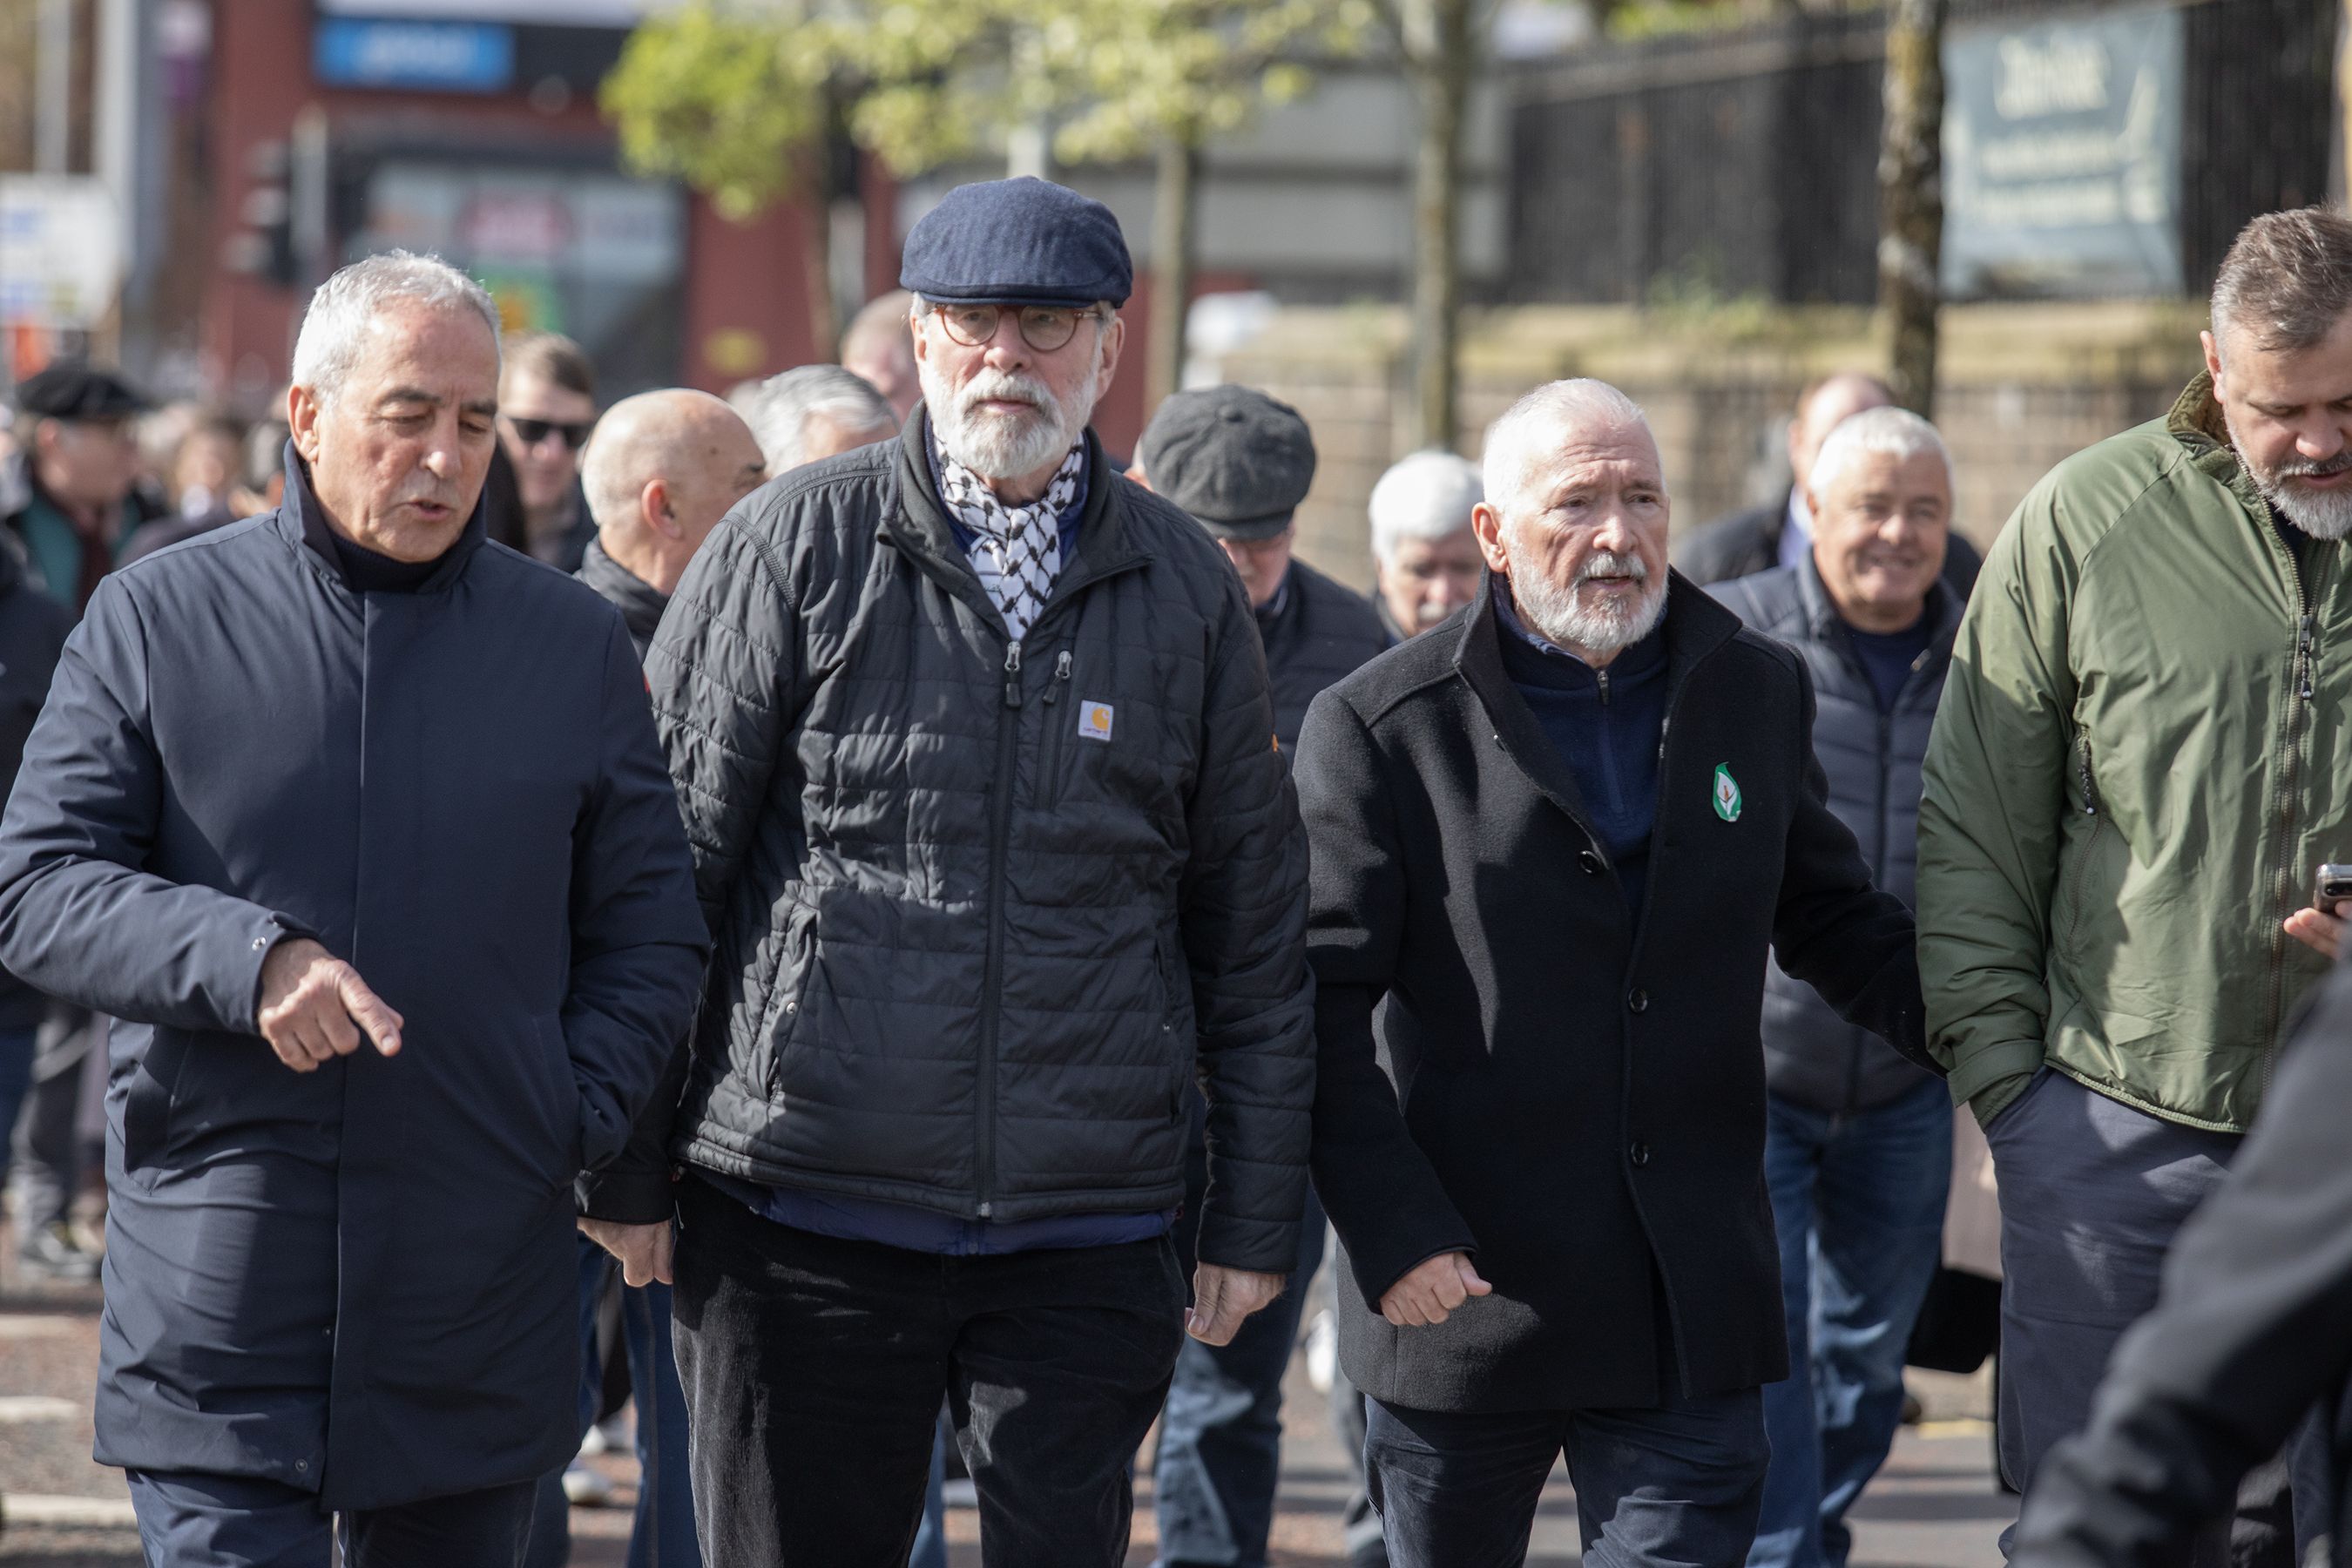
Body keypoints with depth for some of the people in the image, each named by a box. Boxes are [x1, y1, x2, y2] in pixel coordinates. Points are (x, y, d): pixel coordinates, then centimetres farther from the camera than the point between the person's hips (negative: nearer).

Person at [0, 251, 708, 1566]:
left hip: (482, 1296, 2)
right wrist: (248, 957, -18)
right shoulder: (156, 620, 4)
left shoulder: (575, 643, 9)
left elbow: (652, 928, 13)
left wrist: (580, 1122, -3)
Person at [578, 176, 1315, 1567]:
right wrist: (632, 1172, -1)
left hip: (1086, 1240, 2)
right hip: (805, 1218, -1)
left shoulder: (1188, 591, 8)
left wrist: (1257, 1218, 10)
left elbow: (1256, 928, 13)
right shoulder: (797, 549, 1)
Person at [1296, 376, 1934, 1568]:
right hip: (1458, 1291, -2)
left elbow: (1834, 924, 20)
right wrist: (1390, 1228, -16)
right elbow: (1321, 1006, -6)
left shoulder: (1757, 696, 10)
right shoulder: (1380, 728, -3)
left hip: (1689, 1320, 2)